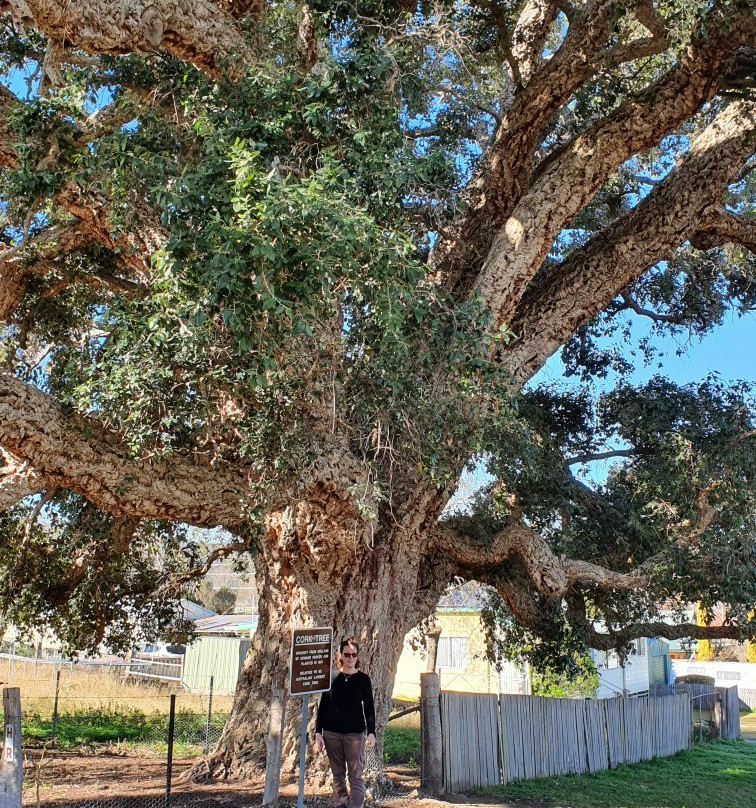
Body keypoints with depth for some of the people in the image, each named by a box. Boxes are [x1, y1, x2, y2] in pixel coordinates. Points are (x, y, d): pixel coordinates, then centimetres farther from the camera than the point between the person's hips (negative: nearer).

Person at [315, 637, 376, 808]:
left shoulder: (363, 679, 0)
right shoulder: (331, 677, 3)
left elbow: (369, 708, 1)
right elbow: (322, 706, 6)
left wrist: (371, 733, -10)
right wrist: (318, 733, 1)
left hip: (355, 734, -2)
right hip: (331, 733, 2)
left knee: (356, 776, -4)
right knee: (337, 775, 8)